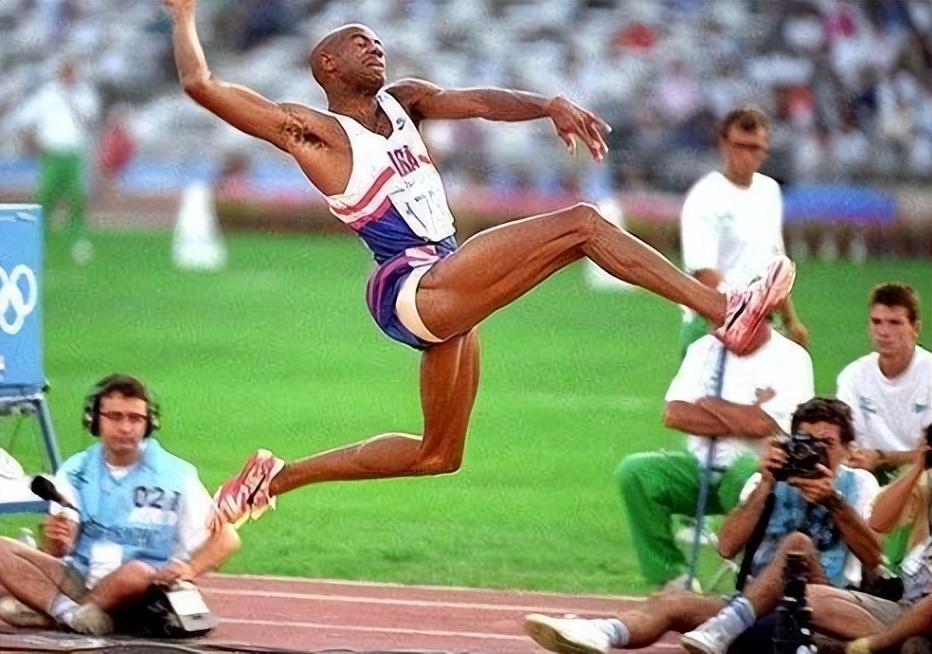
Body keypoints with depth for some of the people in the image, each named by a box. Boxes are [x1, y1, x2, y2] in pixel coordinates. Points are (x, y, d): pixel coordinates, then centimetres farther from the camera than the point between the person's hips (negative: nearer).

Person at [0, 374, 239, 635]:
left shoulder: (174, 475, -1)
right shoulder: (76, 471, 7)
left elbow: (227, 539, -4)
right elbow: (57, 553, 0)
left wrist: (189, 569, -23)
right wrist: (56, 541, -25)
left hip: (145, 590, -3)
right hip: (80, 581, 3)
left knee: (137, 572, -39)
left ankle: (42, 610, -22)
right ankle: (71, 613, -31)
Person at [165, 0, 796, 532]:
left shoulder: (402, 102, 19)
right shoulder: (310, 130, 0)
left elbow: (478, 101, 3)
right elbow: (201, 84, -6)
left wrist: (548, 105, -16)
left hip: (445, 301, 9)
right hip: (410, 289, -9)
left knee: (437, 454, 15)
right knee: (580, 223, -18)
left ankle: (277, 477, 24)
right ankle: (726, 311, -26)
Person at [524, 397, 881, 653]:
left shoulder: (858, 484, 11)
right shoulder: (770, 482, 18)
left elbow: (872, 557, -6)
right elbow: (728, 546, 1)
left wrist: (834, 502, -17)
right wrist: (765, 485, -7)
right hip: (757, 606, 3)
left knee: (798, 542, -33)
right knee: (671, 602, -24)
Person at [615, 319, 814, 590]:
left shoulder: (790, 358, -6)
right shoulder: (705, 349, 11)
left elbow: (762, 425, -20)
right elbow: (674, 413, -1)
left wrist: (709, 404, -4)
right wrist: (741, 421, -10)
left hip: (759, 468, -5)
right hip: (700, 469, 5)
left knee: (747, 474, -40)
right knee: (635, 471, -19)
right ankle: (671, 575, -16)